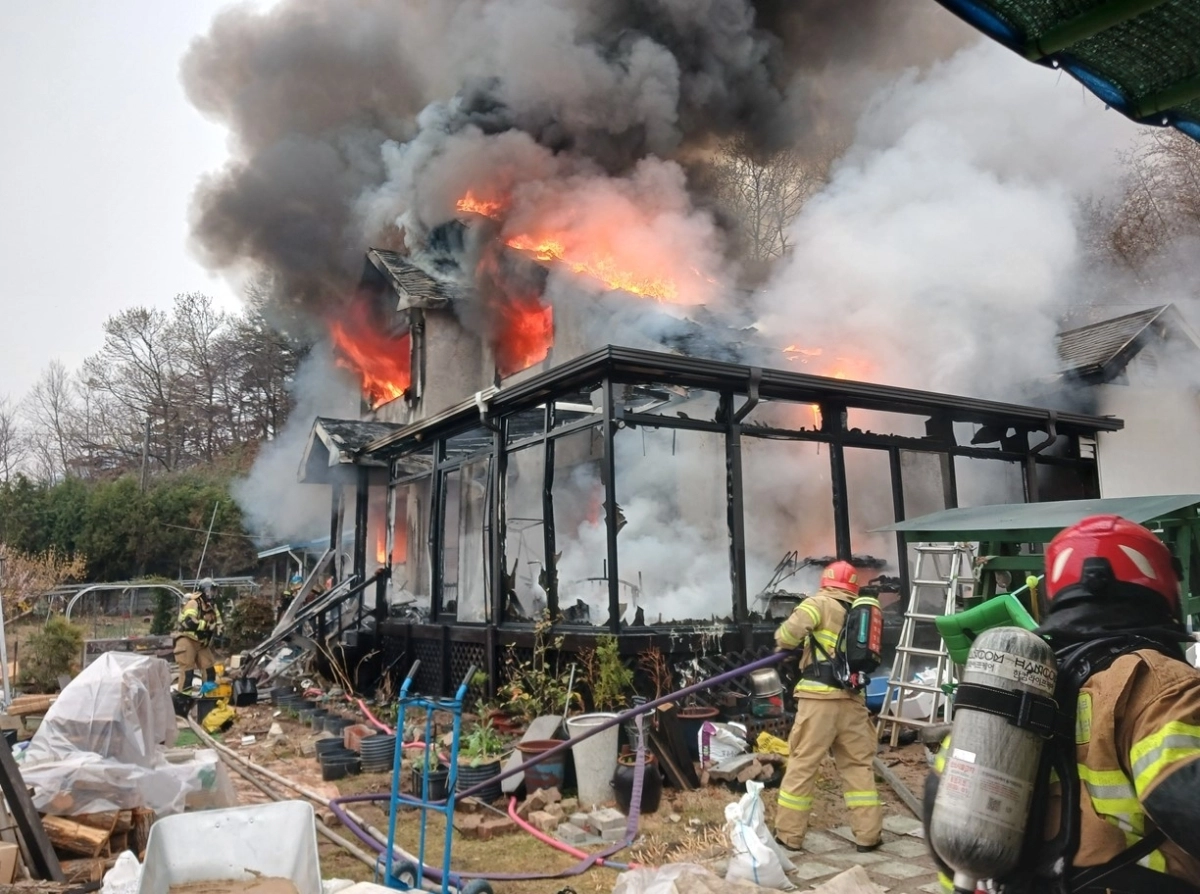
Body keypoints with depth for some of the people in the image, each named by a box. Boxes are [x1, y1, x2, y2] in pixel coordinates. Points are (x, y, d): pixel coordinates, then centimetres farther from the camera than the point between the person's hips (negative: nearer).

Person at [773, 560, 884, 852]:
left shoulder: (820, 604, 0)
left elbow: (792, 630, -16)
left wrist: (783, 644, 7)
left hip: (820, 698, -5)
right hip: (853, 699, 5)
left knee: (802, 765, 3)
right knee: (859, 766, 16)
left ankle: (788, 834, 10)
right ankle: (868, 834, 18)